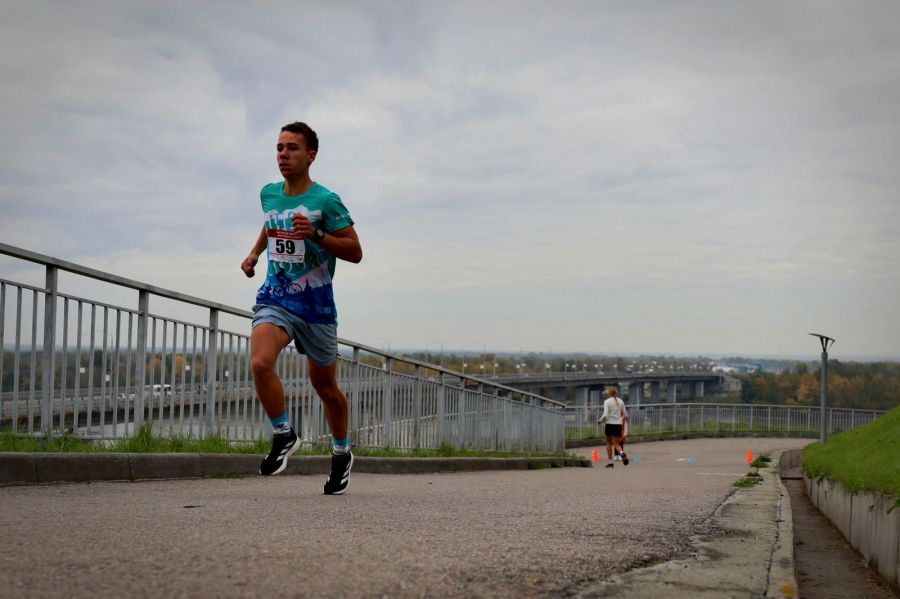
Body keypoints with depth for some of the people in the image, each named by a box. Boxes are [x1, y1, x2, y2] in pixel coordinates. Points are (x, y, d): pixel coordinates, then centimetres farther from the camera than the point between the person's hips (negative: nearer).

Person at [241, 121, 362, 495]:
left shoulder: (325, 201, -9)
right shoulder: (269, 194, 7)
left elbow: (355, 252, -9)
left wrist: (316, 236, -22)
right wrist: (254, 253, 16)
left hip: (316, 305, -3)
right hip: (275, 298, 3)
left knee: (325, 386, 10)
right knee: (260, 363, -25)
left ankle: (341, 453, 33)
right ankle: (284, 436, -4)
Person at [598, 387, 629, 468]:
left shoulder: (607, 402, -7)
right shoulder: (620, 401, 5)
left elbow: (605, 415, -16)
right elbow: (625, 415, 8)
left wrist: (600, 420, 2)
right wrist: (625, 420, 29)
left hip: (609, 424, -3)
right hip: (618, 424, 3)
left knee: (609, 443, 14)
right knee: (616, 444, 8)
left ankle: (610, 462, 13)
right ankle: (622, 452, -25)